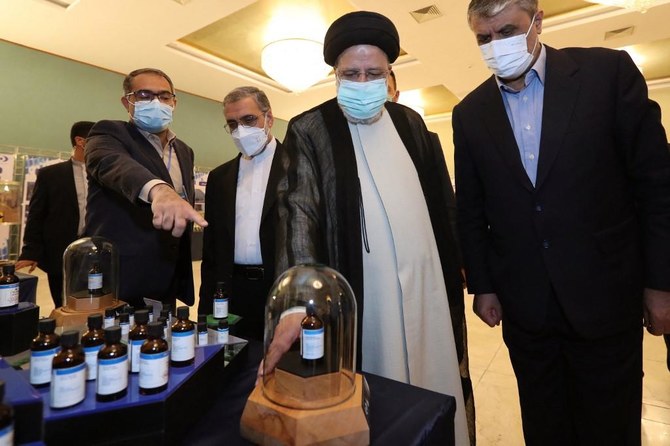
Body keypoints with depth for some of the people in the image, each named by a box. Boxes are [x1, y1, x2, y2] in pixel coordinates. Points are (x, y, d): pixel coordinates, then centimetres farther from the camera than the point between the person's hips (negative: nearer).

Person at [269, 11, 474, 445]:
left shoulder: (410, 122, 7)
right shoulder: (310, 130, -6)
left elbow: (442, 204, 12)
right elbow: (299, 212, -18)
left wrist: (455, 267, 13)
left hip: (427, 282, 5)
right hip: (362, 292, -4)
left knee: (434, 378, 20)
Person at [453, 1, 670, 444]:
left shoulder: (609, 71, -2)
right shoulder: (470, 113, 3)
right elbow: (470, 210, 5)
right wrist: (482, 285, 3)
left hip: (606, 296, -1)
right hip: (524, 305, 2)